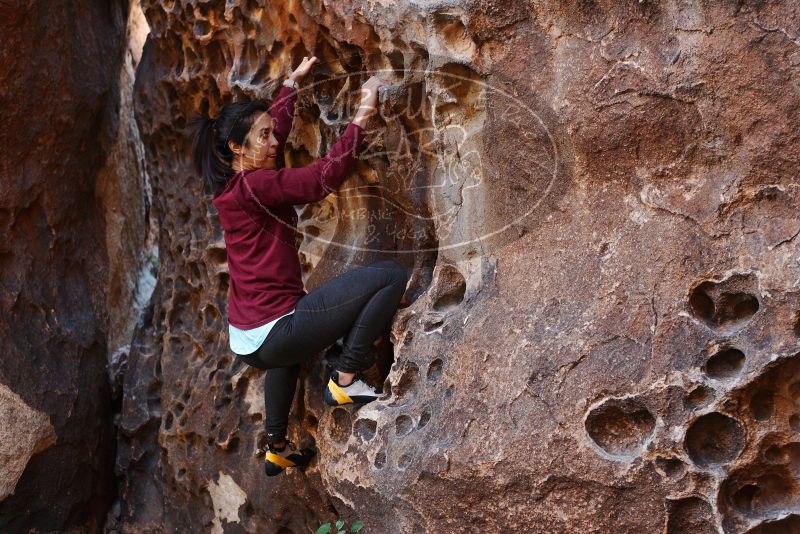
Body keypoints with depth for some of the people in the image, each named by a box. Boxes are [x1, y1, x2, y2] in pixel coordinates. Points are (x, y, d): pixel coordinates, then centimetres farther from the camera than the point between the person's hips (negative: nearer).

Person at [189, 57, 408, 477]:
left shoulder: (234, 183, 10)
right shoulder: (250, 186, -16)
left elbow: (273, 132, 27)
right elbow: (323, 177, -25)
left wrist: (292, 83, 36)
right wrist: (362, 117, -22)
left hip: (248, 339, 10)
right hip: (271, 335, -10)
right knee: (391, 274, -15)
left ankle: (277, 449, 50)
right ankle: (345, 380, -4)